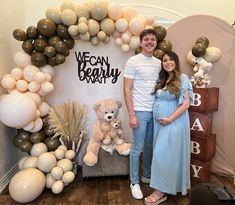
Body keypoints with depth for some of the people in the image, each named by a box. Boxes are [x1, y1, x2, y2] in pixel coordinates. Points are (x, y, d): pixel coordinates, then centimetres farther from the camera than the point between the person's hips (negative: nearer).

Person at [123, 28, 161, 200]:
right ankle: (134, 182, 21)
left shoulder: (159, 63, 10)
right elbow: (127, 90, -10)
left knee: (150, 146, 17)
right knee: (137, 148, 4)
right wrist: (132, 115, -14)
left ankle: (146, 175, 37)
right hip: (140, 111, -5)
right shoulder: (133, 61, -7)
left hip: (155, 111, 6)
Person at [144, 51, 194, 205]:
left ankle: (161, 192, 9)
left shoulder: (182, 78, -6)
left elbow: (186, 104, -12)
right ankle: (165, 187, 28)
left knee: (163, 154, -5)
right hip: (159, 123, 7)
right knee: (161, 154, 12)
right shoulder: (161, 80, 13)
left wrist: (170, 119, -17)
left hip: (173, 123, -6)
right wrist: (159, 120, 6)